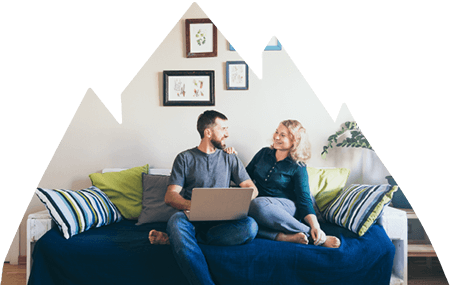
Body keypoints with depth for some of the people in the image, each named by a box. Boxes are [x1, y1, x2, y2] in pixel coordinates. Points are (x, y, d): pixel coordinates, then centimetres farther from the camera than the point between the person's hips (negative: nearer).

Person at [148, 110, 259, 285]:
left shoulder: (230, 159, 18)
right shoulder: (185, 158, 11)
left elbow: (252, 189, 12)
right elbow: (170, 196, 2)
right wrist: (191, 205, -21)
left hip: (221, 221, 2)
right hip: (191, 218, -2)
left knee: (250, 226, -31)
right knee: (176, 220, -37)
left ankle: (174, 240, -27)